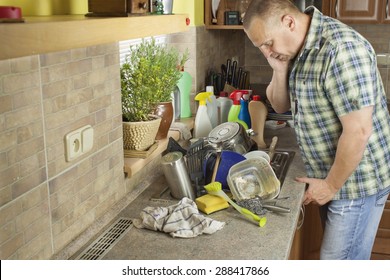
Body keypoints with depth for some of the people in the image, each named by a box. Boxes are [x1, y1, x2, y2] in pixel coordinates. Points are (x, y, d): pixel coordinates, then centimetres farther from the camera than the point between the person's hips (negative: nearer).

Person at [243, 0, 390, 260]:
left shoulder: (340, 49, -27)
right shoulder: (297, 49, 2)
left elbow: (358, 132, -28)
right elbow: (280, 105, 10)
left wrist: (331, 186, -16)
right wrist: (280, 69, -10)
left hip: (355, 180, -8)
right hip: (330, 176, 8)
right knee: (335, 251, 20)